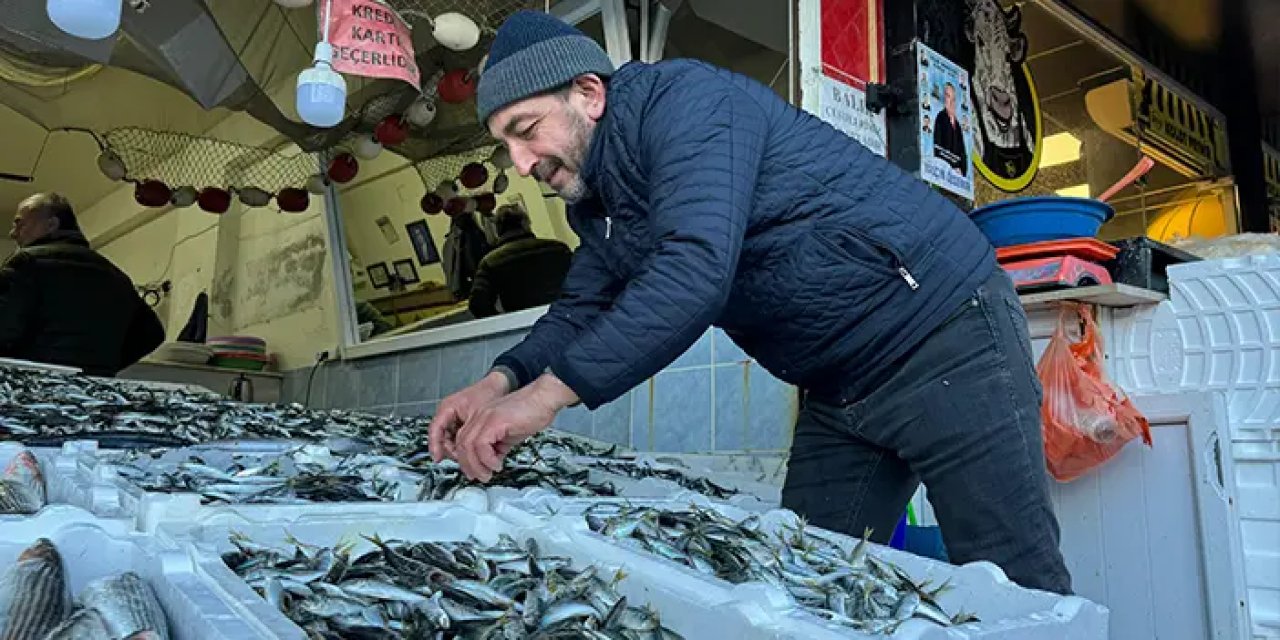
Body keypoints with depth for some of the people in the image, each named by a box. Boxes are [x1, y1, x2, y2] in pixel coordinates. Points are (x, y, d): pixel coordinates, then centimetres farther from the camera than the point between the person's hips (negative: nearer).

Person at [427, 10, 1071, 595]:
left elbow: (696, 269, -32)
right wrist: (504, 379, -12)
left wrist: (548, 391, -34)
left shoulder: (685, 99, -18)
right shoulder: (595, 205, 10)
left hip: (945, 333, -8)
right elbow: (581, 311, 8)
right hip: (838, 392, 9)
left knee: (1013, 587, -4)